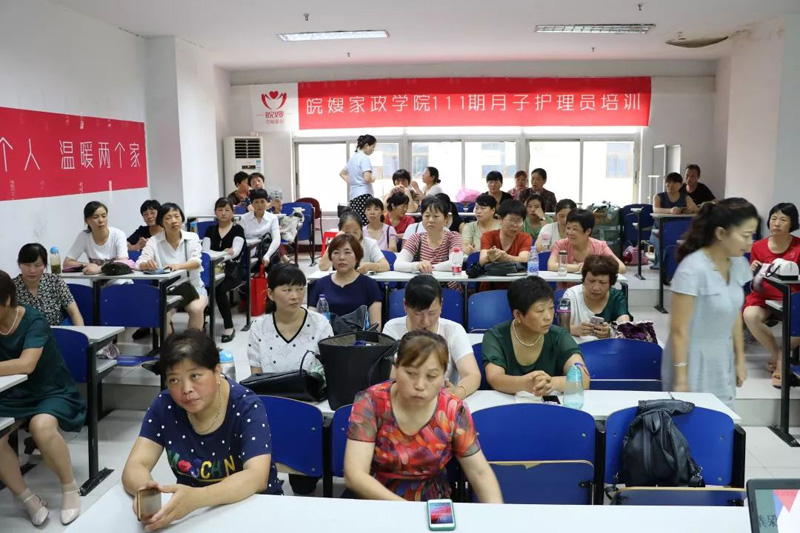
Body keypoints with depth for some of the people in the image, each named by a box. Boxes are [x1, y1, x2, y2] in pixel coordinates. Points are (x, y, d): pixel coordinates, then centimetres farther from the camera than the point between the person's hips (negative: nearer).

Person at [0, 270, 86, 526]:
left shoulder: (33, 321, -18)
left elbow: (26, 364, -32)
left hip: (52, 392, -5)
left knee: (42, 426, -34)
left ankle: (70, 488, -9)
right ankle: (27, 498, -3)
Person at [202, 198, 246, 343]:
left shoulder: (238, 229, 4)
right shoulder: (210, 230, 14)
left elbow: (235, 251, -11)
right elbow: (205, 251, 1)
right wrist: (224, 253, -20)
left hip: (232, 269, -3)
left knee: (219, 288, -33)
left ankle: (229, 327, -18)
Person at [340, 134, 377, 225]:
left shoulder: (353, 157, 18)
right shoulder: (364, 158, -8)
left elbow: (342, 174, 31)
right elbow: (367, 179, -19)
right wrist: (373, 179, 2)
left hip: (353, 196, 9)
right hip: (364, 195, -9)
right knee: (365, 226, -14)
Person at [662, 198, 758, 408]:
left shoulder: (738, 264, 0)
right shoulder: (692, 269, -22)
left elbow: (735, 315, 12)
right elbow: (679, 330, -19)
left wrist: (740, 360, 14)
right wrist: (681, 380, -17)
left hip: (722, 362, 6)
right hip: (693, 362, -6)